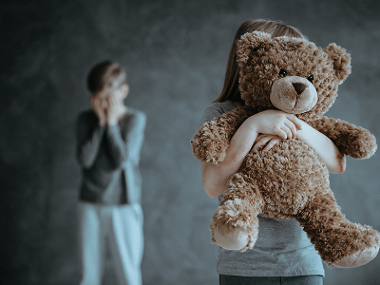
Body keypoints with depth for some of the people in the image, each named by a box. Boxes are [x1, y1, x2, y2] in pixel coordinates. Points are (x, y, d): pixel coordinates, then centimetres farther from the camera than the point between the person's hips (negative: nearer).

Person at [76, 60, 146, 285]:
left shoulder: (135, 119, -6)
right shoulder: (86, 119, 1)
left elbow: (123, 159, -16)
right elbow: (85, 159, -11)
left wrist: (112, 122, -12)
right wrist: (101, 123, -11)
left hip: (124, 206, -2)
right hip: (91, 205, 3)